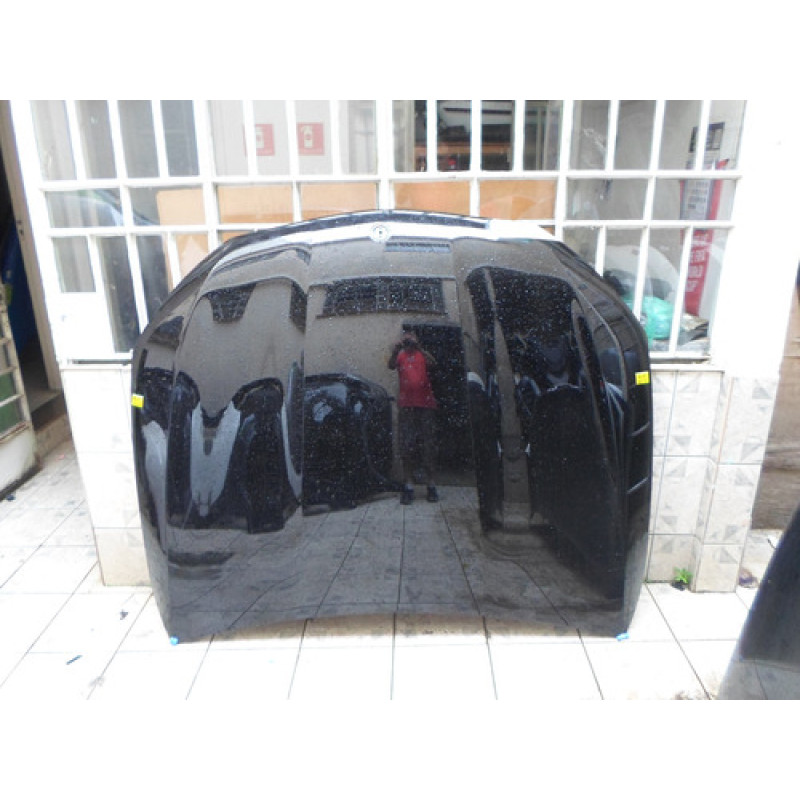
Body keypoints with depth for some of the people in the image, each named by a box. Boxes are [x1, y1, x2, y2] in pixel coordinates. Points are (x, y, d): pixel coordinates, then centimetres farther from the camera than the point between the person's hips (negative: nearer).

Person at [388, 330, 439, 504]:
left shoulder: (422, 354, 12)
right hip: (406, 405, 0)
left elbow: (432, 363, -10)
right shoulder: (400, 355, 12)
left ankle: (431, 484, 8)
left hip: (426, 403, 0)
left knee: (428, 445, 2)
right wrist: (395, 350, -26)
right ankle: (408, 485, 1)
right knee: (407, 445, -2)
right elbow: (391, 365, -8)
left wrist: (418, 347, -21)